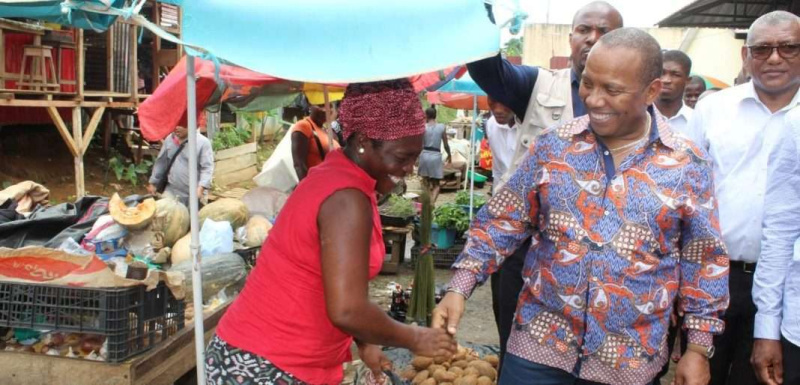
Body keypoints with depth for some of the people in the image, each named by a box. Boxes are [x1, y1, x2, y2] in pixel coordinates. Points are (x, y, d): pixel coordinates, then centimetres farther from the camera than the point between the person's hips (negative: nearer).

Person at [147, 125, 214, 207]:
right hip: (171, 192, 5)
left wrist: (201, 187, -27)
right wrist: (153, 183, 18)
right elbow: (161, 163, 16)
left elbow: (207, 168, -15)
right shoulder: (169, 139, 7)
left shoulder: (203, 142, -10)